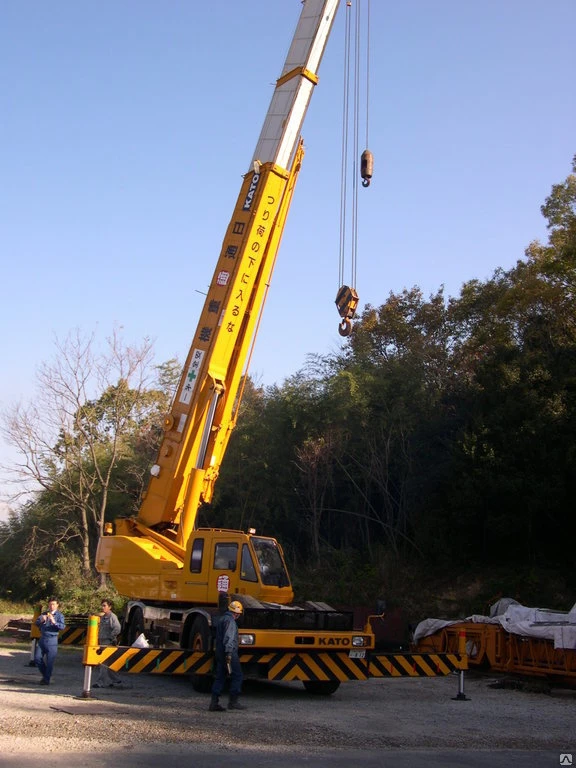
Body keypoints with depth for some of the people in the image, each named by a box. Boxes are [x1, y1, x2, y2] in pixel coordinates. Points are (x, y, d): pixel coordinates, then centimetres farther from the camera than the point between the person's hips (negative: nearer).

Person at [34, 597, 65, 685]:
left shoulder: (59, 615, -2)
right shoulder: (44, 614, 11)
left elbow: (62, 626, -15)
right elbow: (36, 623, 1)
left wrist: (54, 622, -31)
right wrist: (41, 620, -20)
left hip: (52, 640, -4)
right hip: (42, 638, 5)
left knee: (50, 661, -2)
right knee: (37, 658, 6)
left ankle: (47, 679, 9)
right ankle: (44, 674, 26)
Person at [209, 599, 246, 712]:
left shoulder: (222, 619, 19)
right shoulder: (230, 621, -12)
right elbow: (228, 638, -22)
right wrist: (229, 653, -26)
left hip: (220, 653, 10)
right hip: (230, 654, -10)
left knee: (219, 677, 9)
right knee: (237, 676, -1)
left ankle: (214, 703, 5)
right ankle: (233, 702, -1)